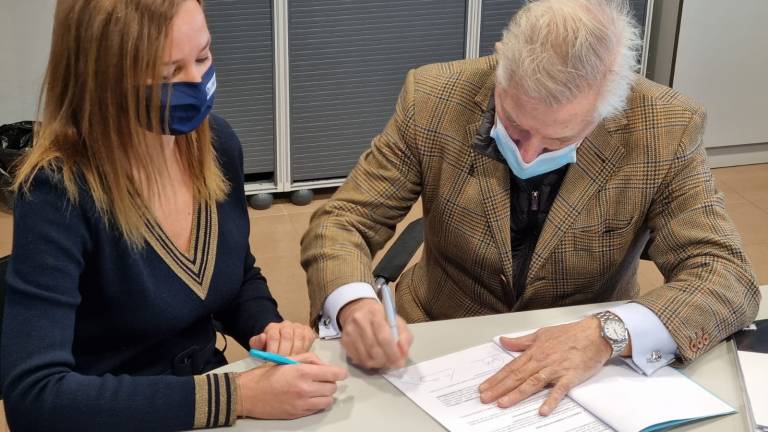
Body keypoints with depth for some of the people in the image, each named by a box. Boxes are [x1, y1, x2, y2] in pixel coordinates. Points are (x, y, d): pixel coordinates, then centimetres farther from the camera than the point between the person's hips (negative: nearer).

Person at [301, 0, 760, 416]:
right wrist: (354, 304, -28)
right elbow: (342, 221, -7)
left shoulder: (666, 130, -14)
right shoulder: (433, 100, -13)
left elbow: (729, 277, -14)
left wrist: (609, 334, -31)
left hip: (586, 370, 2)